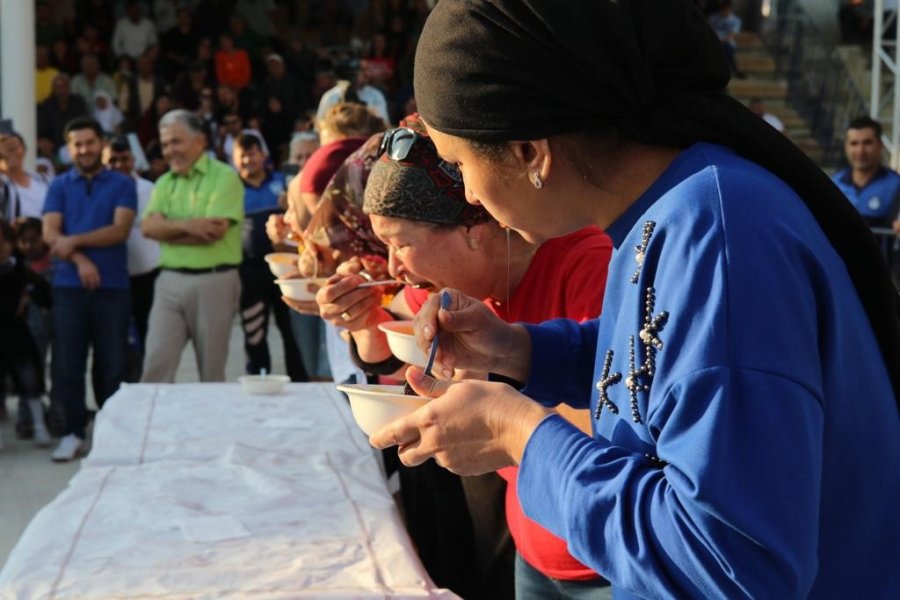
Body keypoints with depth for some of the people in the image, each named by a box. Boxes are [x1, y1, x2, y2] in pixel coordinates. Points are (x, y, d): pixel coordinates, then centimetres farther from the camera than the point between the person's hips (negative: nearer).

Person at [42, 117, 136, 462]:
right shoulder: (59, 186, 10)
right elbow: (50, 234, -1)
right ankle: (73, 432, 10)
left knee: (112, 364, 4)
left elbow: (120, 230, -7)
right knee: (67, 363, 1)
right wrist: (80, 260, -16)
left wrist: (75, 241, -13)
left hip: (112, 286, -1)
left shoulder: (122, 185, 6)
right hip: (69, 286, 1)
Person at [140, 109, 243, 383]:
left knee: (212, 370, 5)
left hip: (214, 281, -4)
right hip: (170, 280, 5)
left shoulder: (224, 177, -4)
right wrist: (188, 225, -16)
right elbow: (148, 226, -1)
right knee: (156, 363, -2)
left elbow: (214, 232, -15)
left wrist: (168, 230, -5)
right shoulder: (164, 183, 14)